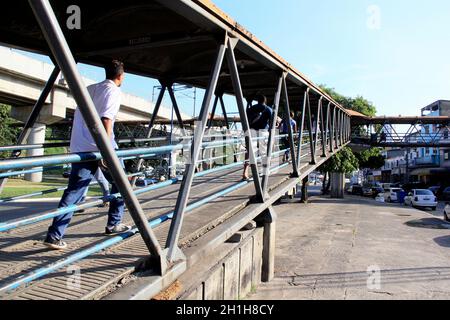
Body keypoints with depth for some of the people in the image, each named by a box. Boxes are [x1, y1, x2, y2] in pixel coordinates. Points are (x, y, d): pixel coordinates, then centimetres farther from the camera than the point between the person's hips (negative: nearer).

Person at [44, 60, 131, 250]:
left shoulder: (89, 89, 22)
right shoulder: (114, 91, -1)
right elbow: (106, 119, -17)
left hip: (79, 148, 6)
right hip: (99, 147, -6)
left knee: (73, 191, 2)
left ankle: (55, 235, -6)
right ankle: (113, 224, 21)